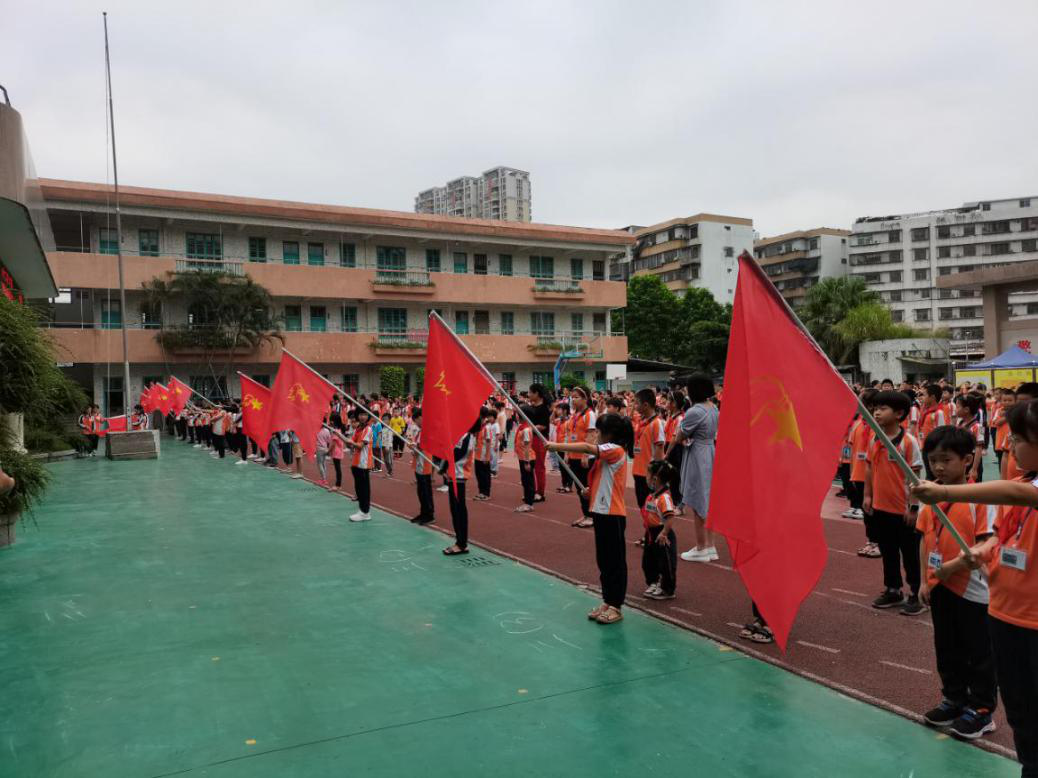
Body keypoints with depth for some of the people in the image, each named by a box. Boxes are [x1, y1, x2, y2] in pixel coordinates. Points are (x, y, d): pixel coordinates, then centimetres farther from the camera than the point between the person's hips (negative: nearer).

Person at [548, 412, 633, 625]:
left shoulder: (616, 450, -15)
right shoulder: (607, 453, 14)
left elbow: (586, 448, -26)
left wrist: (557, 446, -20)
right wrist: (591, 492, 7)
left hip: (612, 515, -10)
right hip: (601, 512, 10)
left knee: (615, 561, 1)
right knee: (603, 560, 15)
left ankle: (615, 606, 10)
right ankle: (607, 602, 25)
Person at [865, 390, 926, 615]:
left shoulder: (909, 441, -14)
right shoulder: (874, 441, 4)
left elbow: (914, 476, -13)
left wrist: (913, 506, -13)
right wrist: (868, 496, 9)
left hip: (903, 508, -6)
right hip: (881, 507, 6)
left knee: (909, 554, 6)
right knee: (888, 552, 17)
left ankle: (915, 595, 18)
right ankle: (893, 590, 31)